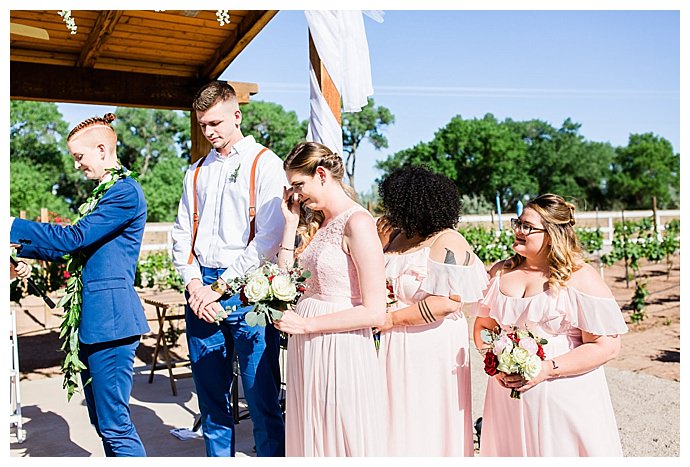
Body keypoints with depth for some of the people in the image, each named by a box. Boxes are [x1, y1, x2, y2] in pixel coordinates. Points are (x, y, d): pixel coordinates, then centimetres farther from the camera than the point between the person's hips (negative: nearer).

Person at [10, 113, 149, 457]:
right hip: (92, 317, 10)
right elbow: (76, 246, 20)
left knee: (114, 424, -4)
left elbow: (75, 238, -17)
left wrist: (14, 227, -11)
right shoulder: (100, 194, 18)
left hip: (110, 316, -10)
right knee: (102, 419, 16)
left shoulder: (125, 191, -11)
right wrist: (23, 250, 11)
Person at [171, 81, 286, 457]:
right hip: (201, 291, 6)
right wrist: (195, 285, -1)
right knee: (210, 398, 13)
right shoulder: (196, 172, 17)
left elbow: (269, 237, -11)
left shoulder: (265, 164, -2)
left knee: (262, 400, -1)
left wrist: (221, 286, -10)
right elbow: (182, 234, 15)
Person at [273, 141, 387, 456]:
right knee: (311, 438, 18)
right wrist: (292, 222, 4)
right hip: (306, 351, 8)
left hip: (341, 351, -8)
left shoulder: (357, 222, -15)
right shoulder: (318, 223, 11)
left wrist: (305, 324, -15)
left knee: (344, 441, 8)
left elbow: (374, 312, -18)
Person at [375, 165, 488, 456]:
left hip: (433, 349, -7)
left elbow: (448, 302, -23)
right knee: (398, 424, 15)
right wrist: (380, 239, 3)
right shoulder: (398, 236, 8)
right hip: (397, 346, 7)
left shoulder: (448, 242, -14)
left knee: (427, 426, 7)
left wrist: (390, 319, -19)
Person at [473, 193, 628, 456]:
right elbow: (482, 326, 11)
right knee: (510, 451, 15)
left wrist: (547, 369, -20)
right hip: (508, 393, 4)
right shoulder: (501, 272, 6)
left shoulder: (581, 277, -9)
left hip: (566, 397, -4)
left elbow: (607, 346, -12)